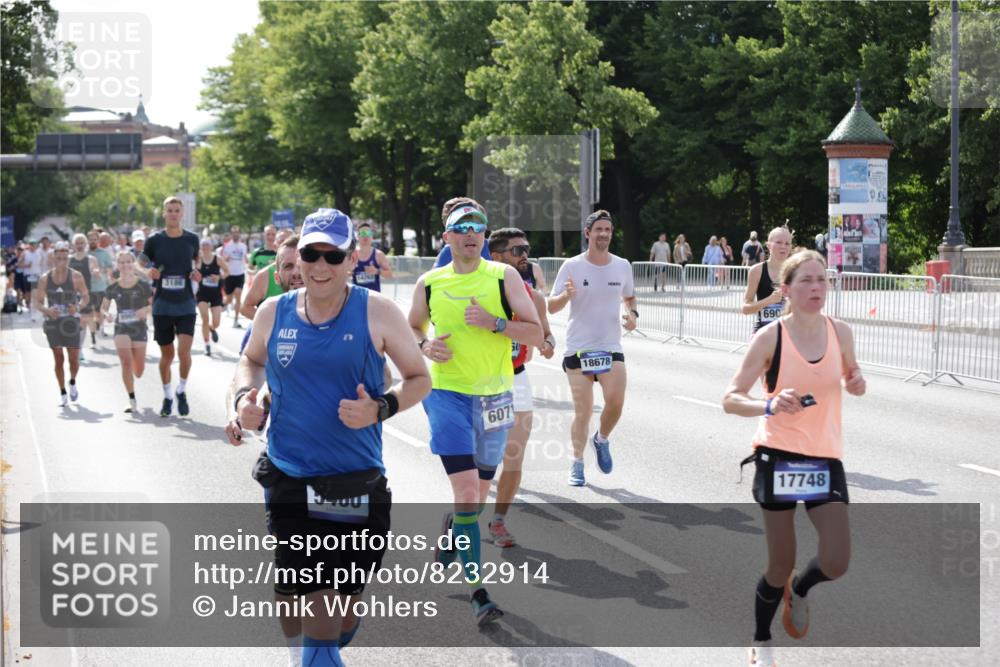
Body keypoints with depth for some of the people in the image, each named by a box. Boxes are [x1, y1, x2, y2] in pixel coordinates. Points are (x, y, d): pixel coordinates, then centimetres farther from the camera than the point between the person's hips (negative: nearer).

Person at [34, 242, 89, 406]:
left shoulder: (76, 276, -3)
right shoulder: (45, 278, 0)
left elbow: (86, 297, 4)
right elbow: (37, 302, 4)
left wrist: (77, 306, -17)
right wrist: (47, 310, -17)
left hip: (71, 323, -1)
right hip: (53, 323, 1)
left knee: (74, 359, -2)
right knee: (59, 359, 3)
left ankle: (73, 383, 29)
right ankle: (62, 393, 15)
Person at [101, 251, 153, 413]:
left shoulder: (142, 285, -4)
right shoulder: (113, 288, 1)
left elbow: (154, 304, -1)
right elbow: (103, 308, 11)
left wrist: (146, 309, -22)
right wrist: (106, 315, -11)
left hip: (139, 328, 0)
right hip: (121, 328, 0)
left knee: (139, 371, 6)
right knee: (126, 362, -18)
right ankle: (133, 402, -13)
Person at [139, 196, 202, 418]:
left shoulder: (192, 239, 3)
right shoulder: (155, 240, -1)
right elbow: (141, 263, 9)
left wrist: (196, 273, -3)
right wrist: (149, 272, -13)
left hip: (186, 305, 0)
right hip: (162, 305, 0)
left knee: (184, 351, -14)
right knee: (167, 354, 8)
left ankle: (182, 391, 8)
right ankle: (167, 397, 25)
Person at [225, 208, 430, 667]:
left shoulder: (377, 313, -6)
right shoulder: (273, 313, 2)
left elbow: (419, 379, 3)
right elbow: (251, 361, 22)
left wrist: (381, 409, -15)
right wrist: (243, 397, 2)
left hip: (356, 486, -2)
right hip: (286, 484, 2)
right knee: (293, 611, 6)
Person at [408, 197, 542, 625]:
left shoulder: (504, 277, -2)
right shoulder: (429, 284, 1)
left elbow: (536, 335, -5)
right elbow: (412, 328, 17)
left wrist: (494, 322, -20)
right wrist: (425, 346, -5)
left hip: (493, 396, 2)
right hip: (446, 393, -2)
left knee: (479, 493, 14)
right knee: (467, 491, -14)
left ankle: (451, 528, 48)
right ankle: (477, 591, -10)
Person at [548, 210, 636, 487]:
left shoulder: (622, 266, 4)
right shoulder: (571, 266, -5)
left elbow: (629, 296, 22)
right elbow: (551, 307, -4)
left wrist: (632, 313, 0)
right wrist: (566, 295, -25)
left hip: (611, 347, 2)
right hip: (578, 349, -2)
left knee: (616, 402, -15)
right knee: (583, 411, -2)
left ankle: (602, 439, 16)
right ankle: (577, 464, 15)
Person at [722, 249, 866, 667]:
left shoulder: (840, 333, -1)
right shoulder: (770, 338, -11)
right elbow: (730, 400, -12)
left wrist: (855, 384, -4)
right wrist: (769, 406, -32)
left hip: (826, 459, 3)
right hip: (779, 458, -3)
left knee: (836, 563, -9)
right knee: (780, 566, 3)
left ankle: (798, 591, 27)